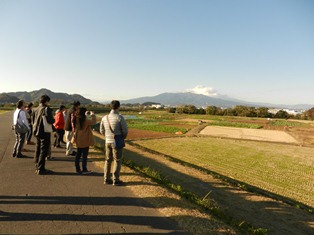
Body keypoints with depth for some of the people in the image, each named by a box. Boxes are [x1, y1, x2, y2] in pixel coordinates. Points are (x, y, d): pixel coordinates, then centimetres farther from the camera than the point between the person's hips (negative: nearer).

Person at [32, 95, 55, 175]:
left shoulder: (35, 109, 9)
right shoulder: (46, 109, -14)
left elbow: (33, 121, 14)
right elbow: (50, 120, -22)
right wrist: (54, 120, -2)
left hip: (37, 132, 8)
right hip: (44, 132, -8)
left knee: (37, 150, 17)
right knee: (43, 151, -1)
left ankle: (37, 167, 26)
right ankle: (40, 169, 2)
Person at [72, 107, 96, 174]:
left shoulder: (75, 120, 2)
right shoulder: (85, 120, -20)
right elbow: (93, 121, -18)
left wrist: (85, 115, 17)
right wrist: (92, 115, -2)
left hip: (78, 140, 7)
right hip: (85, 140, -7)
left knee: (78, 154, 15)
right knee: (84, 155, 2)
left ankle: (77, 169, 23)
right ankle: (84, 170, 9)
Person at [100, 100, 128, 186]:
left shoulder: (105, 118, 1)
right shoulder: (120, 117, -15)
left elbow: (102, 131, 9)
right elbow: (125, 130, -11)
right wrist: (123, 137, 9)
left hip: (108, 141, 6)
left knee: (108, 160, 15)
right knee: (117, 161, 5)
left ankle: (107, 179, 21)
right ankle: (116, 180, 9)